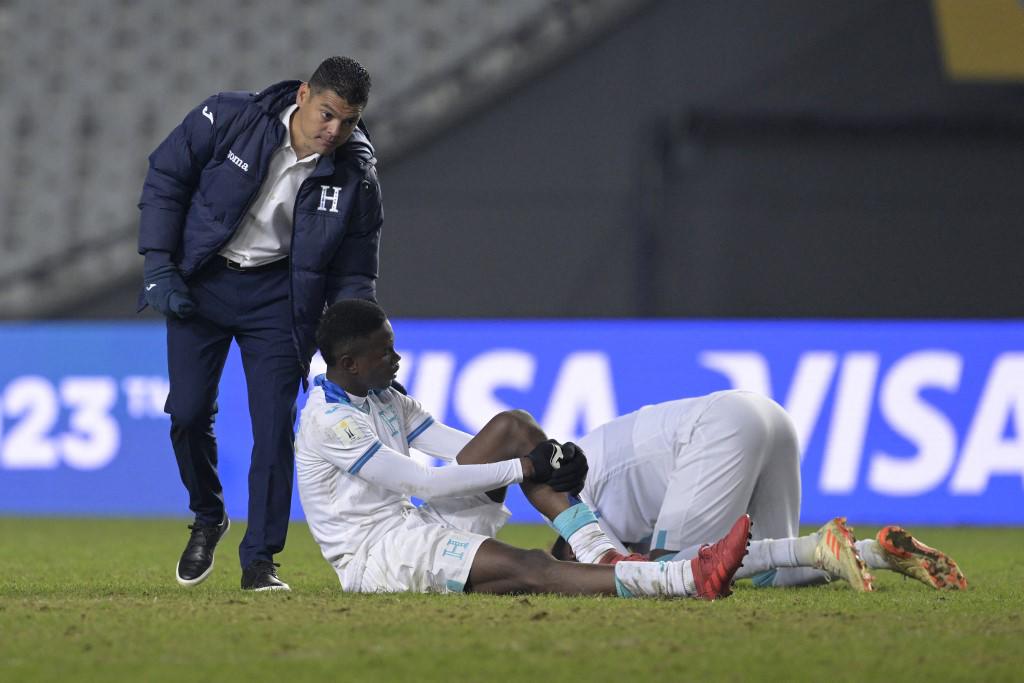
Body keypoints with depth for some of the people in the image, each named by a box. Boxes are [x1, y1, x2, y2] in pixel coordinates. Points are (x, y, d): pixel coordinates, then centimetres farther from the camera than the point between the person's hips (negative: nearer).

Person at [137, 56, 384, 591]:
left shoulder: (356, 179, -13)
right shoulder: (228, 120, -17)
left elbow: (353, 274, -1)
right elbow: (166, 176, -5)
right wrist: (159, 266, -9)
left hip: (277, 295, 0)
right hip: (200, 283, 0)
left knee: (274, 424, -7)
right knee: (188, 411, -3)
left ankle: (259, 559, 2)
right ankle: (207, 518, 25)